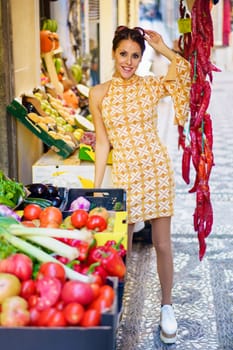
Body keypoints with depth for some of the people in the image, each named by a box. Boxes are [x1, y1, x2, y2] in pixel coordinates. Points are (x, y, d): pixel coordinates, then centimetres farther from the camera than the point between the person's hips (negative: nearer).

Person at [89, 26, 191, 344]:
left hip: (156, 168, 0)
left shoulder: (152, 85, 0)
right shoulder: (99, 94, 1)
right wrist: (96, 186, 1)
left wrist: (163, 48, -9)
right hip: (124, 172, 0)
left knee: (163, 244, 6)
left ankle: (167, 306, 23)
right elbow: (102, 142, 4)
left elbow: (186, 70, -15)